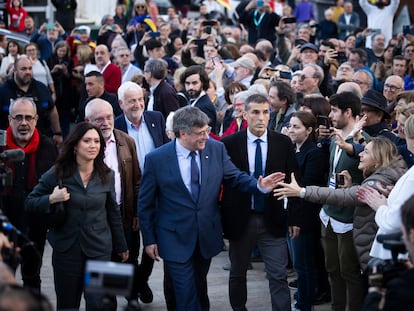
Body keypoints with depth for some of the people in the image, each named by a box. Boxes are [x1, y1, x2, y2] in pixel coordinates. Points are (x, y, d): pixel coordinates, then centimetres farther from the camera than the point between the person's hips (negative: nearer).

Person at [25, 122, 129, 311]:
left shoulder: (106, 176, 4)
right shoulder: (57, 173, -4)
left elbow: (113, 213, 13)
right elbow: (30, 203, 0)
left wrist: (121, 246, 18)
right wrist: (51, 199, -19)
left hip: (99, 249, 1)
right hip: (66, 249, -1)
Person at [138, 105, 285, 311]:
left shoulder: (216, 149, -4)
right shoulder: (156, 159, -13)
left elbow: (236, 177, 4)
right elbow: (145, 203, -4)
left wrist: (259, 185, -17)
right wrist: (149, 240, -2)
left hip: (207, 236, 4)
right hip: (176, 238, -4)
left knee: (200, 289, 20)